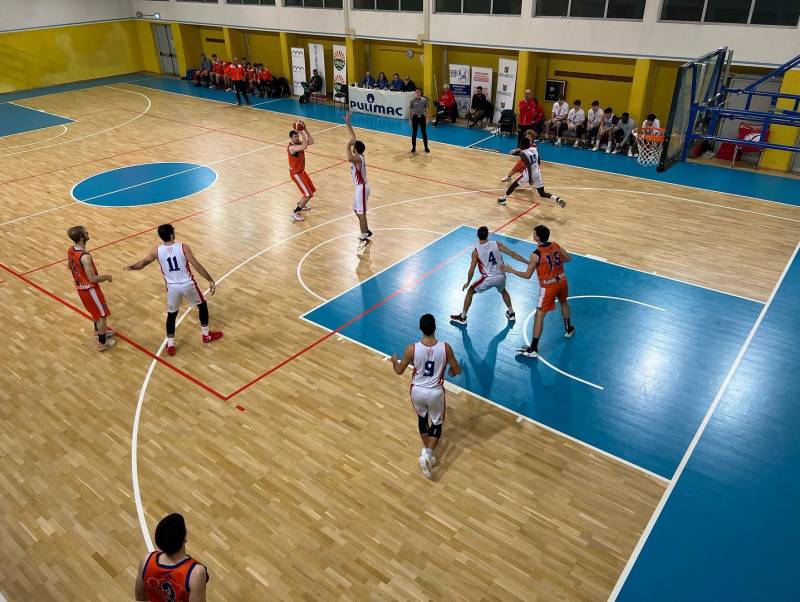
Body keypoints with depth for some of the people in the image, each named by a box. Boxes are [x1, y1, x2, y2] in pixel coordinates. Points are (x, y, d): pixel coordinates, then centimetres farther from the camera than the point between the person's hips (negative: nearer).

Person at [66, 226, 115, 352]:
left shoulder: (70, 250, -5)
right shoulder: (85, 257, -33)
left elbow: (69, 266, 14)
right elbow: (92, 279, -29)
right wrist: (106, 277, -12)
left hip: (80, 287, 9)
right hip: (90, 289, -9)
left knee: (95, 310, 30)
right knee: (102, 314, 7)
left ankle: (98, 330, 51)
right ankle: (102, 343, 18)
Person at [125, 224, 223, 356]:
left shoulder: (157, 251, -4)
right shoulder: (183, 247, -13)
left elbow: (142, 263, 11)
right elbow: (197, 266, -14)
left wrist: (131, 267, 31)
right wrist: (211, 280, -8)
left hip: (172, 287, 2)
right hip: (188, 284, -2)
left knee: (171, 314, 20)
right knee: (202, 305, 23)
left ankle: (170, 345, 21)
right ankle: (206, 335, 31)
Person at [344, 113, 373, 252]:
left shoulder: (358, 158, -23)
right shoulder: (358, 155, 1)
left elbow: (349, 159, -50)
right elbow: (353, 137, 9)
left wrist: (348, 145, -37)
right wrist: (347, 123, 8)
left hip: (361, 188, -10)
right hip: (360, 187, 10)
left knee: (361, 212, -6)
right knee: (357, 210, 21)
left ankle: (364, 238, -1)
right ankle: (366, 231, 33)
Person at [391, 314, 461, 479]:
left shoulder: (412, 349, -18)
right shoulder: (445, 347, -18)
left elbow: (399, 371, -5)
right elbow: (457, 370, -5)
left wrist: (394, 360, 17)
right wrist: (452, 370, 19)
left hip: (417, 391, 1)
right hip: (435, 392, -1)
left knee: (422, 418, 28)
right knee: (437, 423, 19)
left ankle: (426, 451, 31)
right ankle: (427, 454, 1)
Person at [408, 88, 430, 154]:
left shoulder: (424, 100, -2)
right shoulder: (412, 101, -4)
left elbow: (426, 109, 5)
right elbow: (410, 110, 1)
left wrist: (427, 118, 2)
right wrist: (410, 120, -1)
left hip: (422, 117, 0)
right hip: (415, 117, 0)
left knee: (424, 133, 4)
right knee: (414, 133, 5)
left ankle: (426, 147, 13)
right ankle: (413, 147, 16)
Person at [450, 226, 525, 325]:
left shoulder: (476, 251, -8)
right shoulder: (497, 244, -2)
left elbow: (472, 270, -5)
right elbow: (512, 254, -3)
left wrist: (468, 283, 12)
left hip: (488, 279, -3)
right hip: (500, 277, 3)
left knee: (470, 291, 19)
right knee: (503, 291, 38)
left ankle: (462, 317, 22)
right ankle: (511, 313, 46)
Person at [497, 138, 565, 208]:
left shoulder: (523, 153, -17)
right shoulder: (535, 149, 4)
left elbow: (529, 165, -26)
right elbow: (539, 161, 14)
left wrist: (530, 179, -28)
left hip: (528, 175, -6)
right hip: (537, 173, 6)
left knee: (513, 185, 19)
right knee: (543, 194, 10)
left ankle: (503, 199, 28)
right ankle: (558, 199, -12)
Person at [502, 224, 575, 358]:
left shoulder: (536, 255, -20)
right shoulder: (556, 246, -2)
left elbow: (527, 275, -14)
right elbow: (569, 259, 11)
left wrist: (510, 270, -5)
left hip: (548, 287, -6)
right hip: (562, 281, 7)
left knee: (539, 316, -1)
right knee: (563, 302, 36)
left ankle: (533, 349, -1)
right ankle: (568, 329, 54)